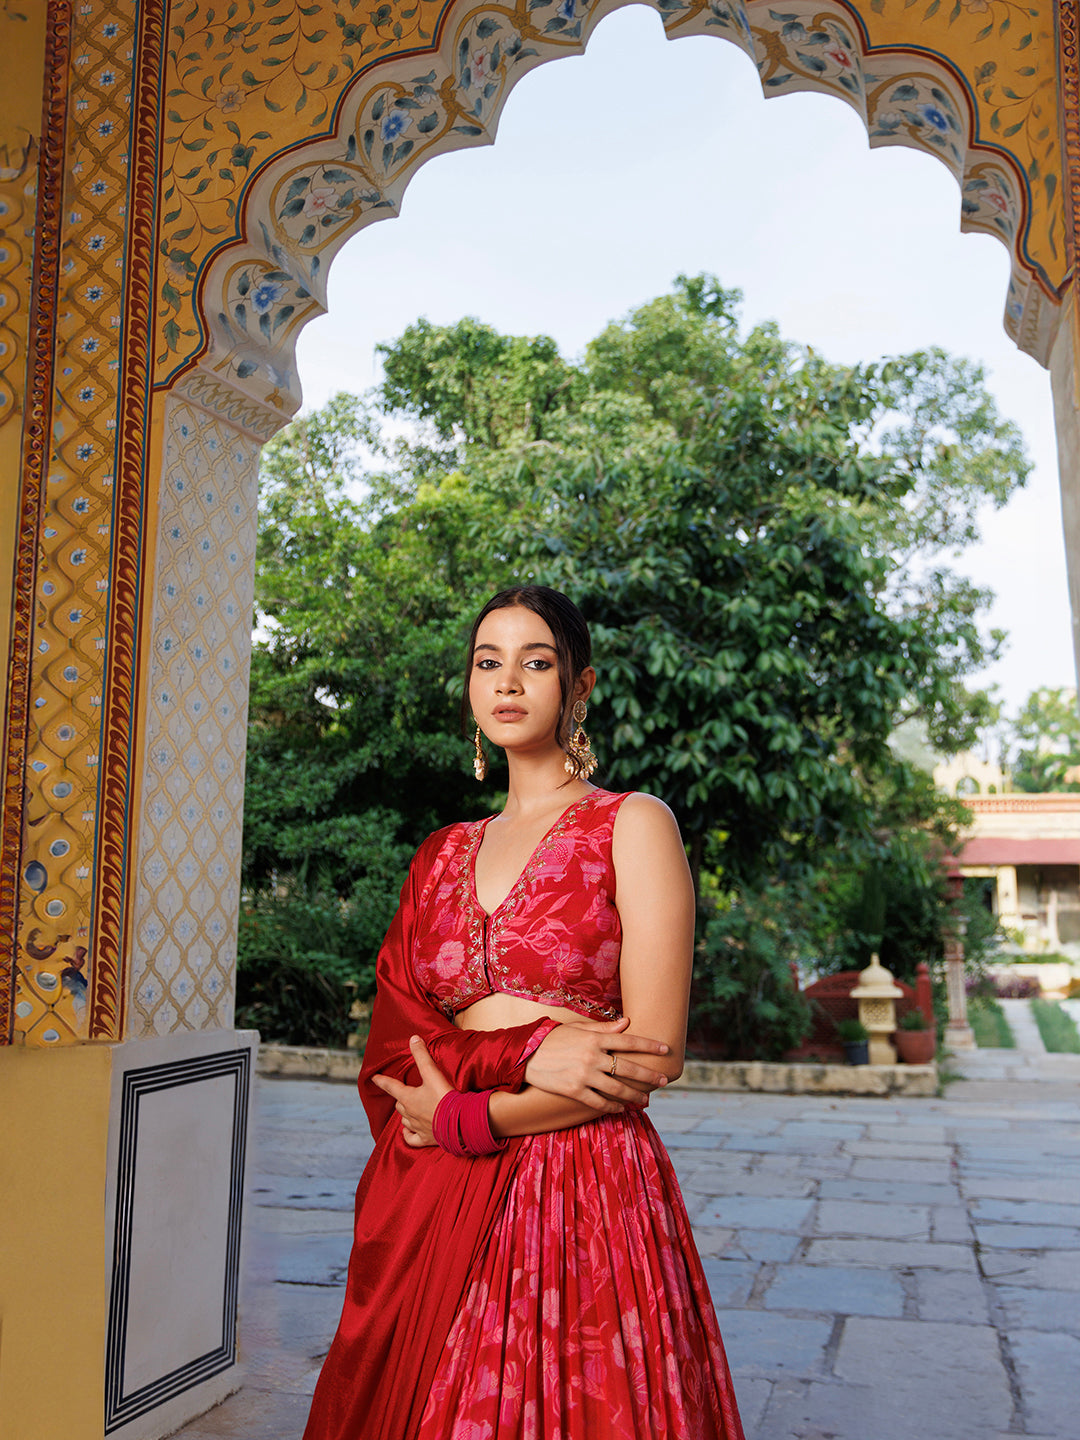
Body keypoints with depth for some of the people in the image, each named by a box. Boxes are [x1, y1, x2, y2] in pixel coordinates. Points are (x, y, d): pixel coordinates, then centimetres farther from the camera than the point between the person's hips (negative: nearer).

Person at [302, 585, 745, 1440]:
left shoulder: (633, 826, -3)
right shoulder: (443, 855, 12)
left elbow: (654, 1055, -10)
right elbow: (391, 1044, 4)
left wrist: (463, 1118, -8)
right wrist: (526, 1051, -14)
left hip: (583, 1198, -4)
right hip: (431, 1207, 4)